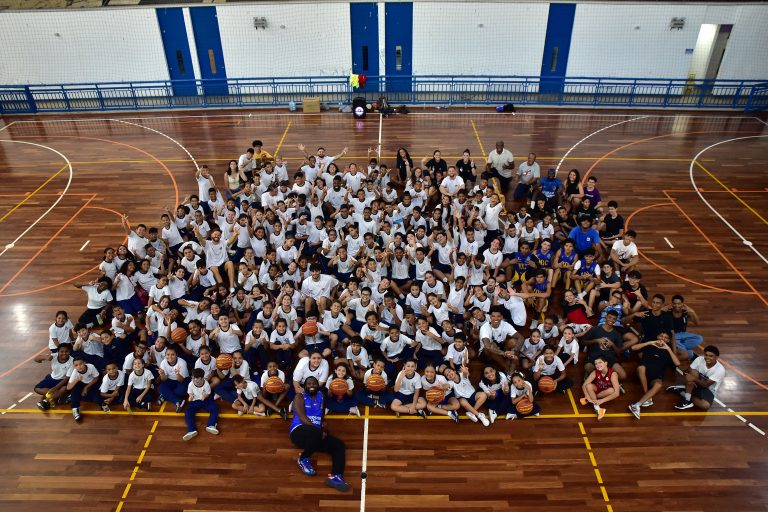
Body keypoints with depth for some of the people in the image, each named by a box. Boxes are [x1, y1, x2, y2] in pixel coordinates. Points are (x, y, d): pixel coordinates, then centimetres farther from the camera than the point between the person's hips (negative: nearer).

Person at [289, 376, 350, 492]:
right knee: (315, 432, -39)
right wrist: (319, 430, -19)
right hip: (299, 432, -6)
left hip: (316, 434, 6)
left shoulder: (321, 397, 19)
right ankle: (304, 459, -12)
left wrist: (323, 429, 0)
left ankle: (336, 476, -38)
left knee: (340, 445, -16)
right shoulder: (300, 397, 1)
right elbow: (302, 417, -12)